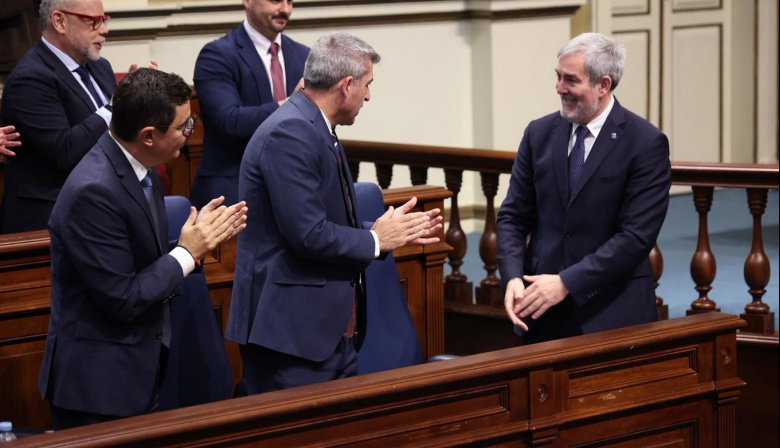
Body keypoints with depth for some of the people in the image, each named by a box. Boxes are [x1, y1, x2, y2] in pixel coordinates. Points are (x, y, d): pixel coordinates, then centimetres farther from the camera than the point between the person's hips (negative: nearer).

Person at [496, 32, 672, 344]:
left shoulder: (646, 143, -8)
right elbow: (513, 216, 8)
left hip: (612, 315, -4)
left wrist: (566, 282, -18)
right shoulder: (539, 133, 7)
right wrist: (513, 278, -10)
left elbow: (637, 235, -14)